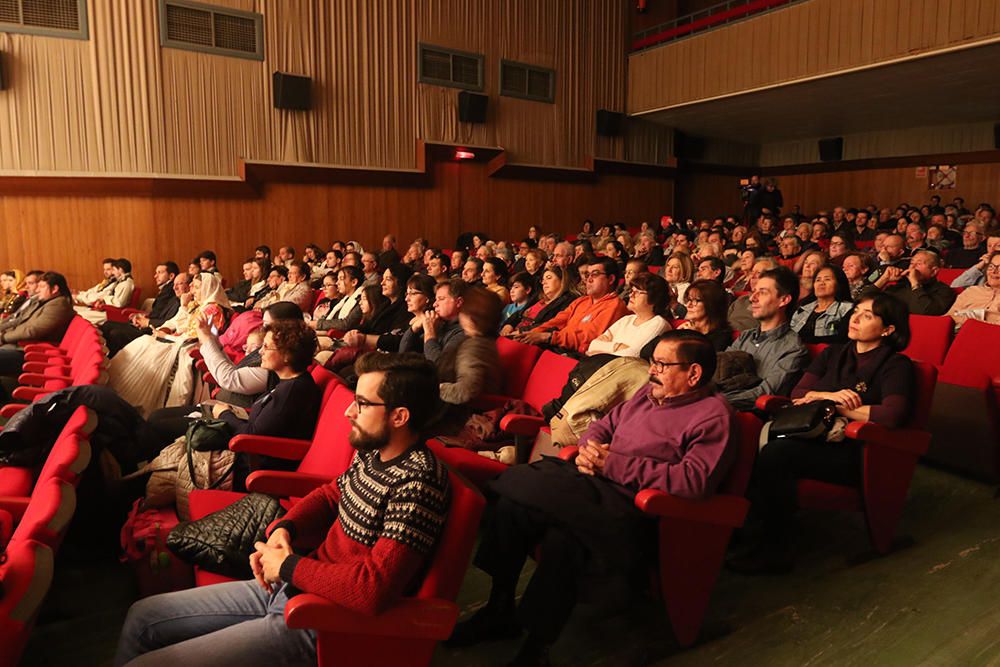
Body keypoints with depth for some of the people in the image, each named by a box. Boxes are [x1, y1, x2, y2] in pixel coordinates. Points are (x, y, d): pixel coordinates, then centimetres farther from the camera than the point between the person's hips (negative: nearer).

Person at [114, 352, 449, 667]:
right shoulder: (372, 452, 1)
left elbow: (374, 589, -33)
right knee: (142, 616, 16)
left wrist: (288, 567, -18)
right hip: (286, 587, 9)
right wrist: (283, 529, -3)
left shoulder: (416, 482, -27)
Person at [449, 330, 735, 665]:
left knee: (562, 537, -34)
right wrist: (588, 450, 1)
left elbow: (694, 481, -19)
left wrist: (614, 465, -15)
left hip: (635, 508, -8)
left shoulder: (713, 415, -5)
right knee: (510, 502, -13)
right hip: (593, 481, 8)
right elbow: (603, 425, 27)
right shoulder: (648, 394, 20)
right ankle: (500, 609, 2)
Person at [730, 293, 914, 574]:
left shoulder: (896, 365, 3)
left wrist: (837, 407, -7)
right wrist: (829, 396, -7)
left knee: (775, 455, -31)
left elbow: (892, 414, -15)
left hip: (854, 453, -5)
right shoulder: (833, 354, 21)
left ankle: (768, 549, -20)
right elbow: (798, 393, 13)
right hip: (816, 439, 5)